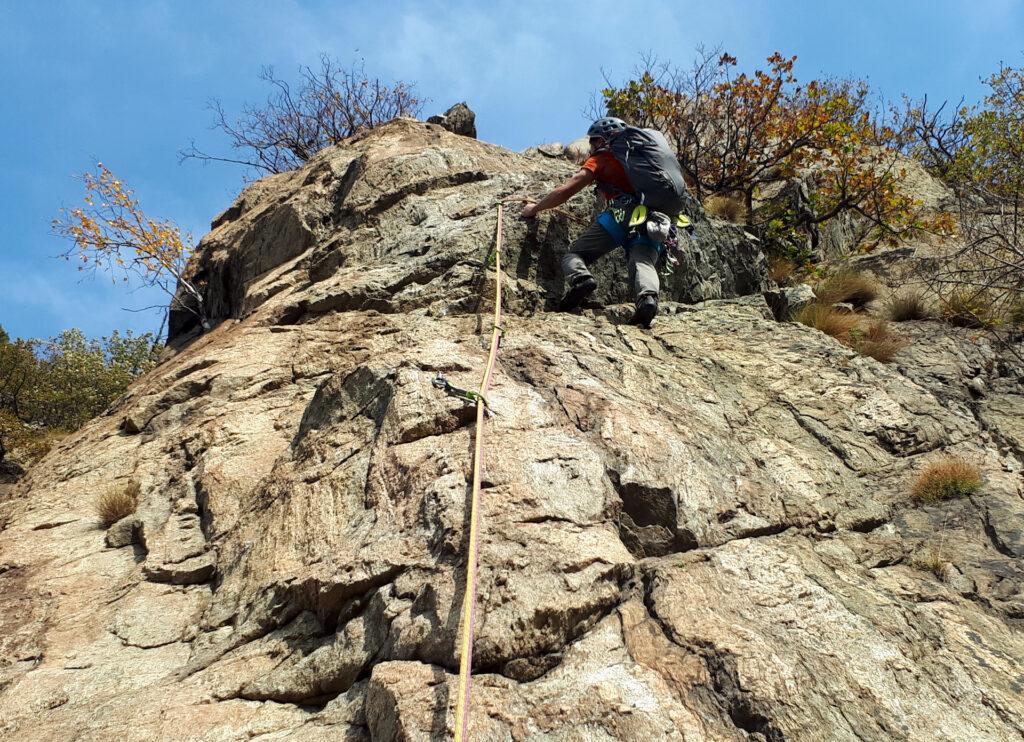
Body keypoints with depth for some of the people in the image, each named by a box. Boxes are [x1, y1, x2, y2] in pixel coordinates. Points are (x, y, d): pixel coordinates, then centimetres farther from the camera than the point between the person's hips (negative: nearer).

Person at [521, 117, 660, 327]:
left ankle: (580, 278, -33)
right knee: (642, 263, -13)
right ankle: (648, 296, -48)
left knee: (574, 254, 1)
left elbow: (566, 191, 10)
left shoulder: (601, 159, 19)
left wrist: (535, 208, 22)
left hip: (621, 214, -4)